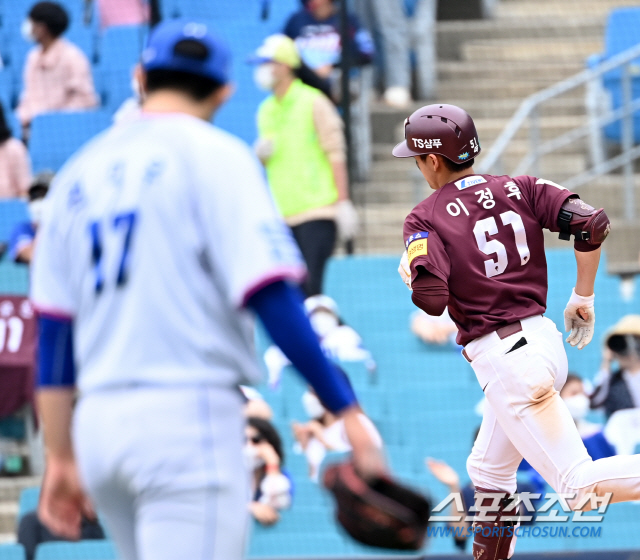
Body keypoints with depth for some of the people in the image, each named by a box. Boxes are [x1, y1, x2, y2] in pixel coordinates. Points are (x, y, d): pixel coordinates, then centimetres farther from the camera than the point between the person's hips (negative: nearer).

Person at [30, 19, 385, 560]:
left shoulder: (79, 171, 16)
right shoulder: (216, 155, -2)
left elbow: (53, 333, 15)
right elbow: (273, 298, -13)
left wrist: (61, 457, 18)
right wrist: (349, 414, -13)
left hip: (96, 422, 7)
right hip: (187, 414, -6)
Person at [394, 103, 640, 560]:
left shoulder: (426, 218, -6)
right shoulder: (520, 190, 7)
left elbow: (431, 299, -19)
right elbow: (593, 223, -5)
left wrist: (411, 274, 4)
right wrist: (583, 296, 7)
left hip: (504, 361, -7)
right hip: (545, 338, 7)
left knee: (580, 484, -9)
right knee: (489, 471, 25)